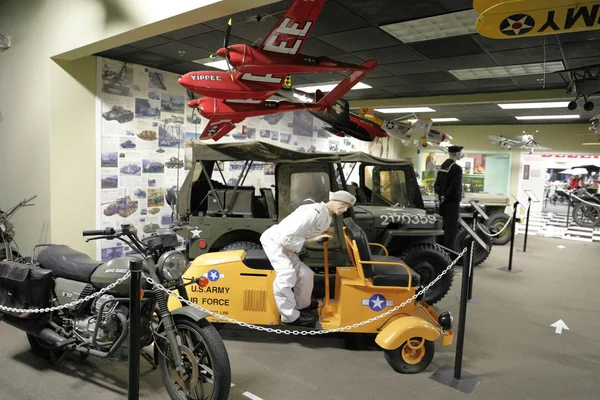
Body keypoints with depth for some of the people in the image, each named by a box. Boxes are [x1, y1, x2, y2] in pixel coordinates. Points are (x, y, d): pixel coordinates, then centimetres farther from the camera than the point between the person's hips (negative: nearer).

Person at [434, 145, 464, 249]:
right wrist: (445, 197, -13)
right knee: (451, 226, -2)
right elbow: (455, 187, -21)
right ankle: (448, 249, 1)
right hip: (453, 201, -8)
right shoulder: (457, 168, -16)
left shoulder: (443, 165, 10)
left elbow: (437, 183, 11)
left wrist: (440, 194, 3)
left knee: (443, 224, 15)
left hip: (444, 201, 8)